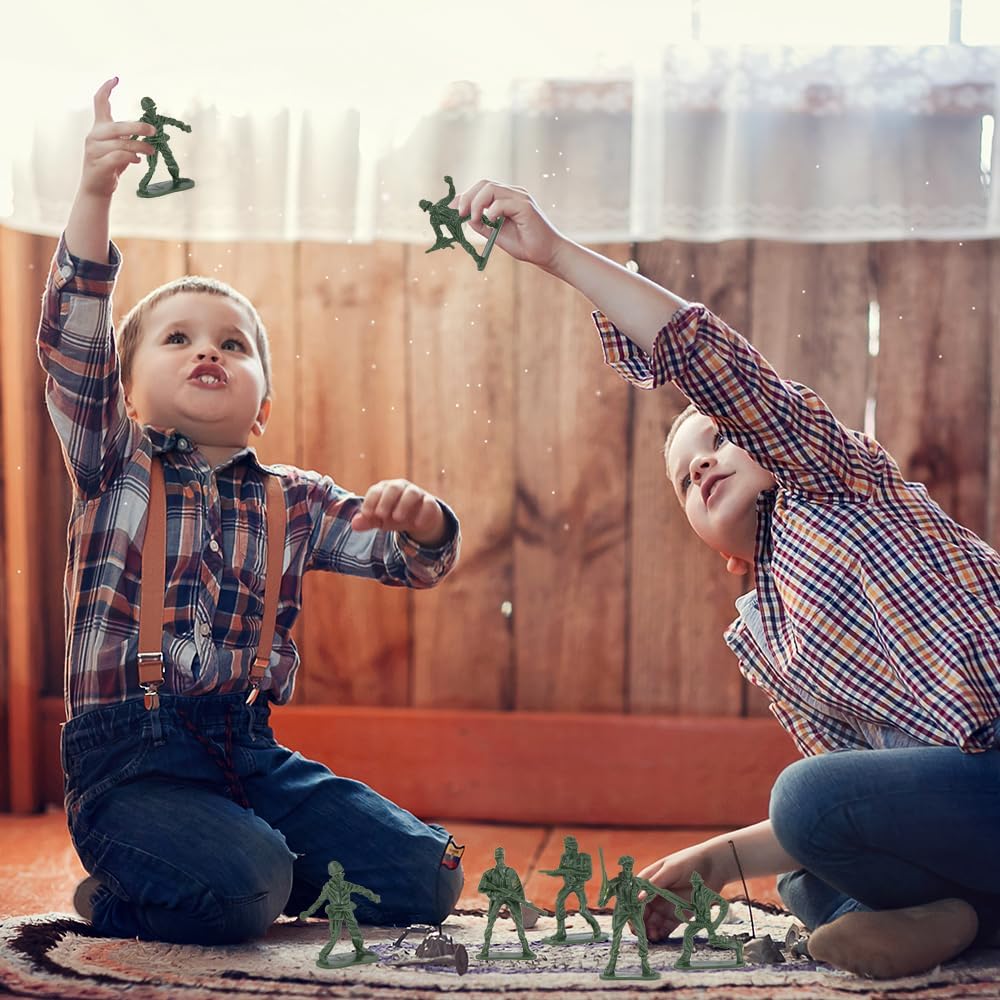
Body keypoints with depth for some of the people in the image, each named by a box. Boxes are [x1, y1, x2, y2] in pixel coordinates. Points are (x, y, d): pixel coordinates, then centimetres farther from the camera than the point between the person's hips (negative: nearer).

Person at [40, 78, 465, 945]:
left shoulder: (294, 501, 13)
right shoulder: (116, 466, 5)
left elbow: (409, 559, 10)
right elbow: (73, 346, -10)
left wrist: (417, 518, -16)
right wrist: (95, 195, -23)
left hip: (250, 751, 5)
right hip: (130, 758, -5)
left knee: (424, 879, -5)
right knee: (237, 885, -32)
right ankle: (123, 898, 2)